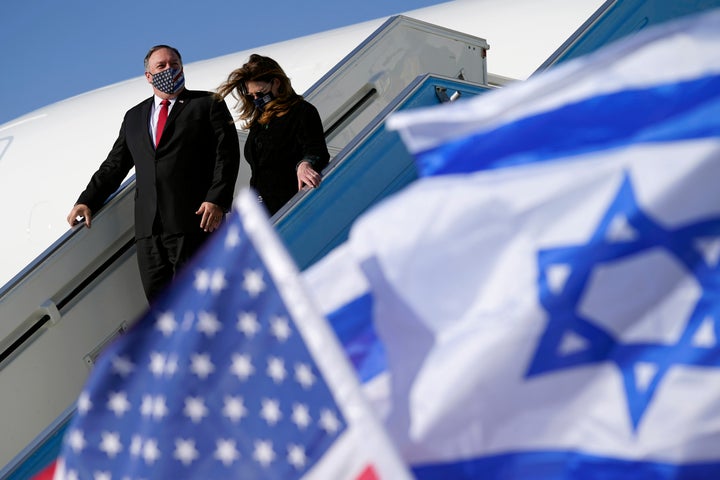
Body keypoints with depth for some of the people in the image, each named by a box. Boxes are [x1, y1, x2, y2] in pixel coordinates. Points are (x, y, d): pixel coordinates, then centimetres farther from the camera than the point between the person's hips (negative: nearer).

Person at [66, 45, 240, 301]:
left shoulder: (208, 104, 9)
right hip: (148, 227, 5)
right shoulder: (134, 117, 23)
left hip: (193, 222, -5)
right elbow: (114, 165, 26)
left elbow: (227, 154, -1)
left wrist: (217, 201, -14)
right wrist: (87, 201, 14)